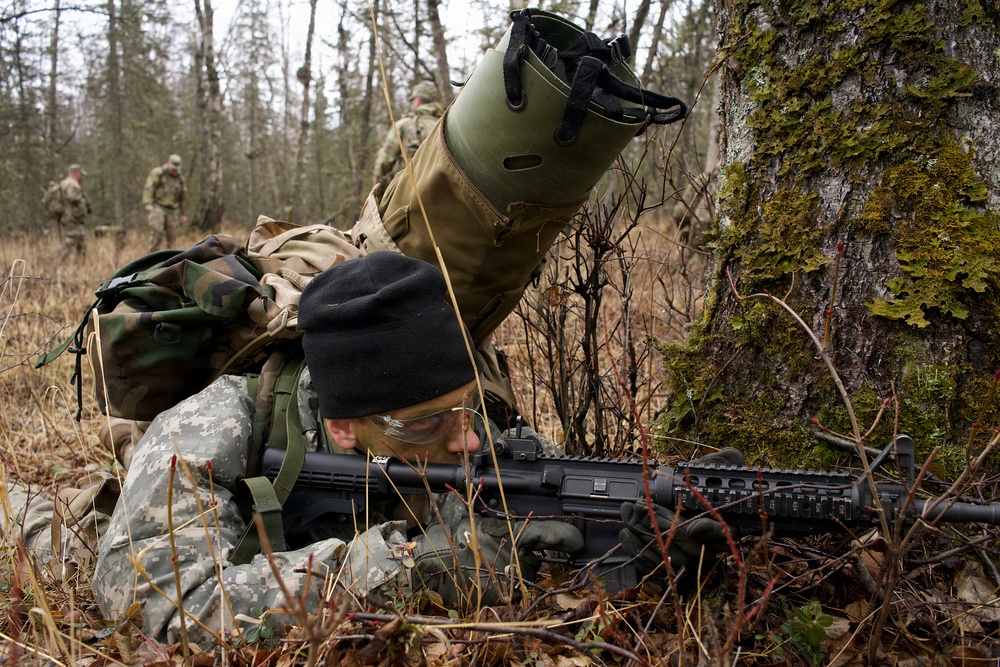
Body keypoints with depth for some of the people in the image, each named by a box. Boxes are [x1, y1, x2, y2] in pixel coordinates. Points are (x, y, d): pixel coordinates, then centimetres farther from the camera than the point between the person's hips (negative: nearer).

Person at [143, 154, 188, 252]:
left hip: (172, 210, 5)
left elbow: (183, 196, 22)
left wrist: (183, 214, 21)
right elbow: (149, 188, -9)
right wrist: (148, 203, -24)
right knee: (157, 231, -20)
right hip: (158, 207, -5)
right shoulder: (157, 173, 1)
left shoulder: (180, 178, 15)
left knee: (171, 235, 0)